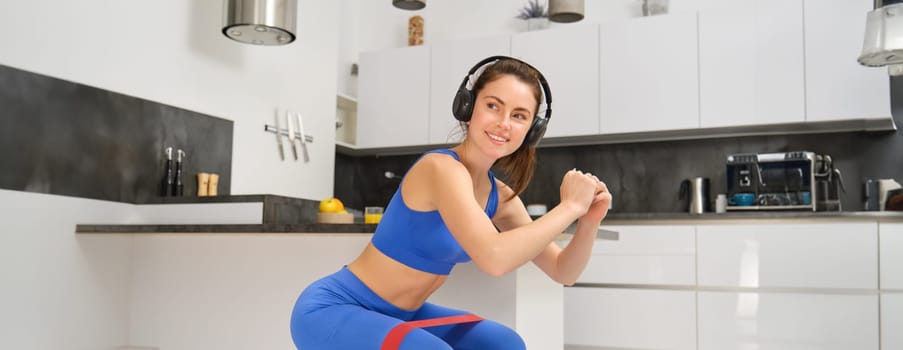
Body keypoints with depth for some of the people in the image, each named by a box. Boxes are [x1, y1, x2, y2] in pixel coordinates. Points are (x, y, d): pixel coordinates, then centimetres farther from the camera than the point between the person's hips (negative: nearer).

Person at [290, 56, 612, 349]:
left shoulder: (500, 196, 1)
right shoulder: (443, 168, -25)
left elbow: (562, 272, 6)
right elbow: (494, 258, -40)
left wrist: (588, 222, -14)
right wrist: (569, 207, -27)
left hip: (398, 314, 9)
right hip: (331, 309, -9)